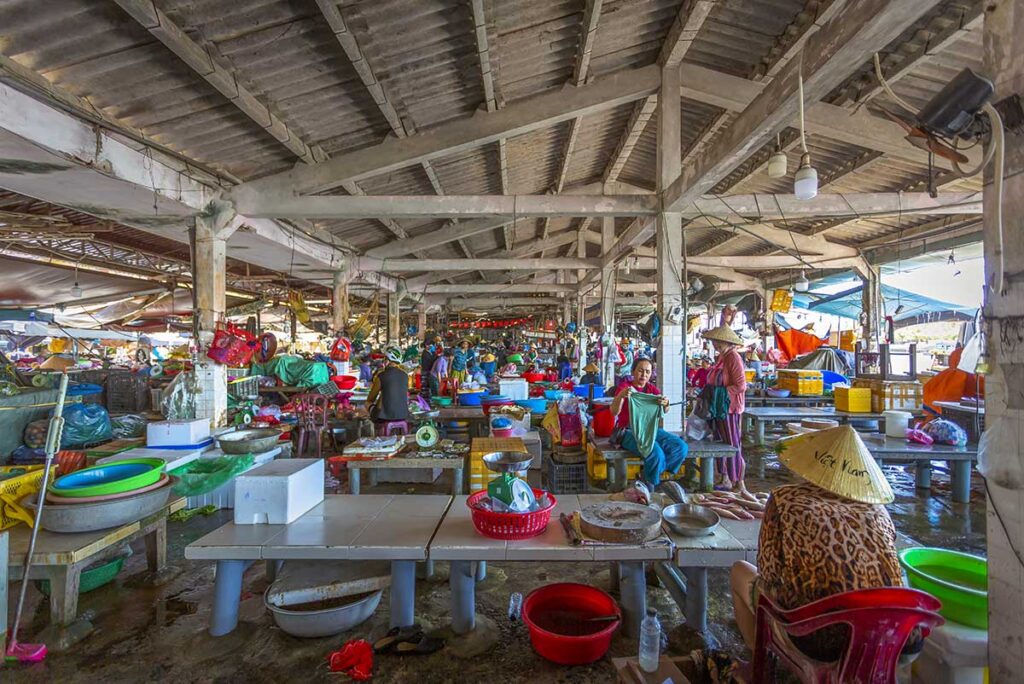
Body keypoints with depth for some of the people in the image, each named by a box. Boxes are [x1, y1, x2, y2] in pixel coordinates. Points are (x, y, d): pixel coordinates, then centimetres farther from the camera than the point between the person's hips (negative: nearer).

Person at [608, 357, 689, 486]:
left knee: (681, 447, -16)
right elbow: (614, 412, -18)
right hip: (629, 431, -6)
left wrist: (665, 403, -28)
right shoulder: (625, 387, -4)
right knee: (656, 453, -31)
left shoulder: (652, 388, 12)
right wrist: (620, 396, -38)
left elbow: (664, 410, -3)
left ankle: (653, 473, 0)